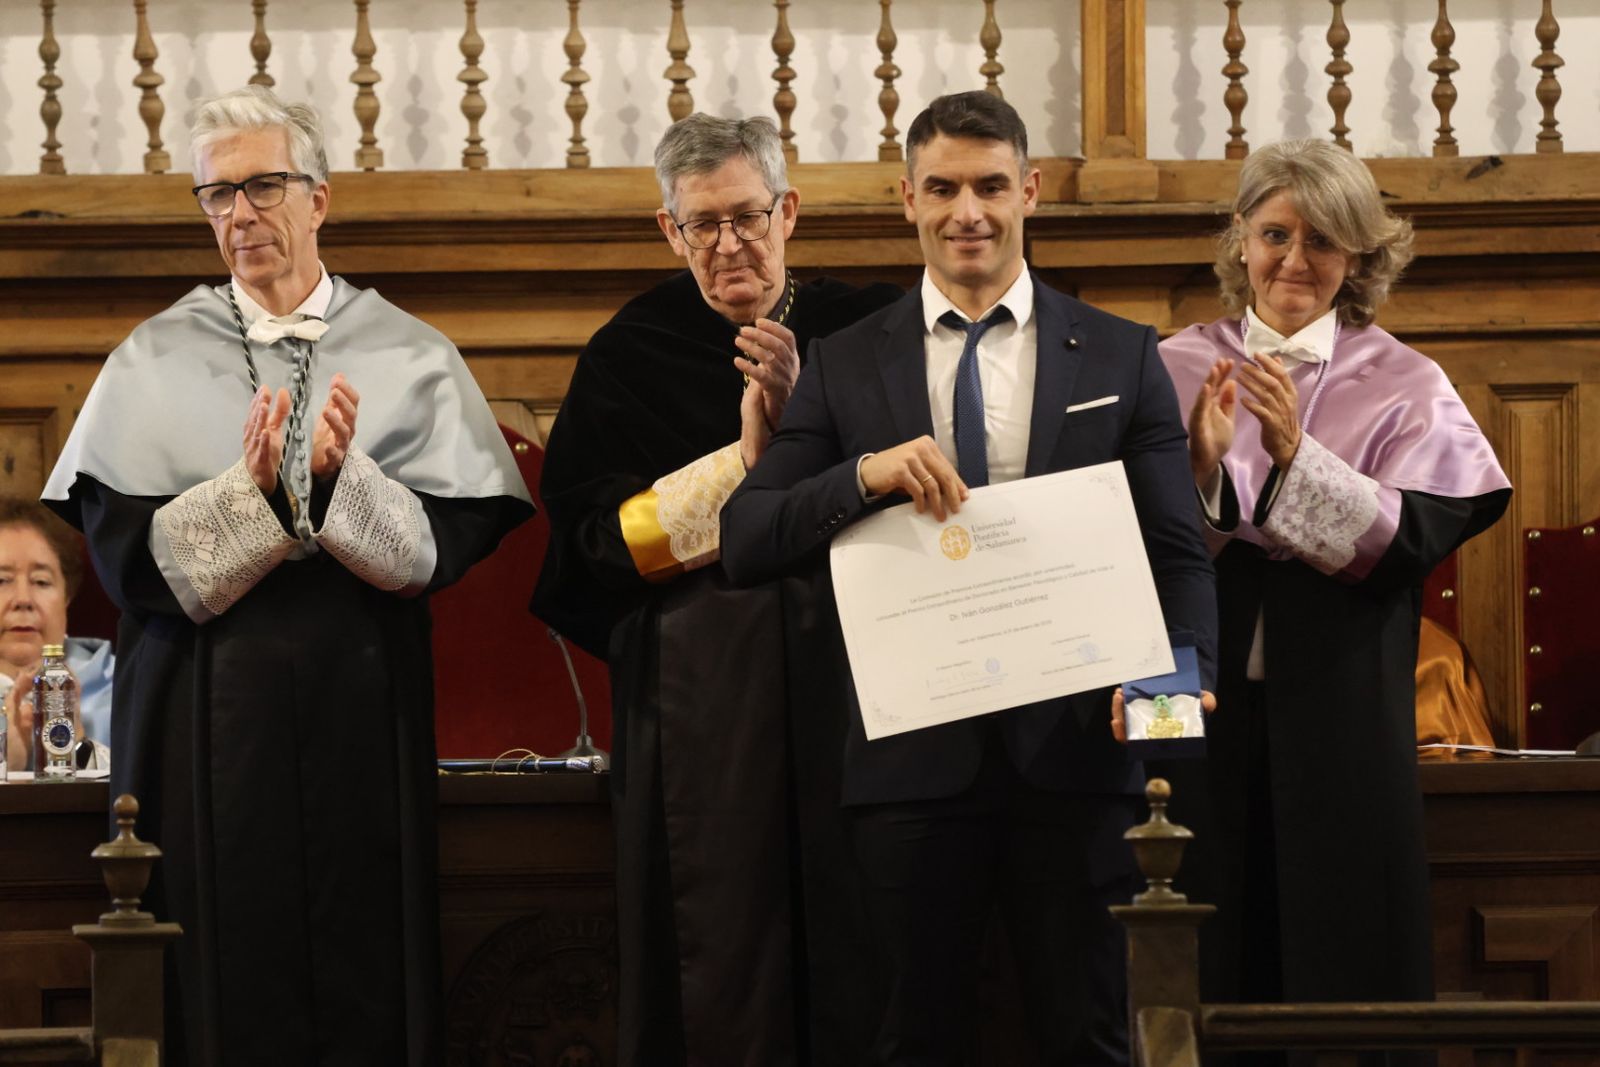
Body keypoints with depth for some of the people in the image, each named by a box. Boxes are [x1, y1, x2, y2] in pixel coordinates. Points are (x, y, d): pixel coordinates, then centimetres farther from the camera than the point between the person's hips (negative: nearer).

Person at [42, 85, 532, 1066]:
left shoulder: (407, 354, 7)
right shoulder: (157, 359, 6)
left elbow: (449, 541, -2)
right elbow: (124, 553, -3)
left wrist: (339, 483, -17)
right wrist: (251, 494, -17)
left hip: (359, 715, 0)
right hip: (206, 718, 0)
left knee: (360, 985, 0)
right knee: (224, 981, -1)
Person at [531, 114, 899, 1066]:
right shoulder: (632, 356, 5)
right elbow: (587, 531, -2)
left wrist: (802, 418, -16)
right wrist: (742, 459, -9)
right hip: (698, 692, -1)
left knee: (853, 943, 0)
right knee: (720, 958, -2)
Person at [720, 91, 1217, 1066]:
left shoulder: (1122, 357, 6)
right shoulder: (844, 366, 7)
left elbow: (1179, 551, 3)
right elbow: (745, 544, 0)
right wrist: (864, 476, -17)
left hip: (1074, 750, 0)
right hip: (911, 757, 1)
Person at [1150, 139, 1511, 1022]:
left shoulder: (1403, 387, 2)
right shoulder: (1176, 370, 5)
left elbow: (1407, 544, -11)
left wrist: (1294, 455, -21)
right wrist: (1201, 467, -19)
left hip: (1338, 723, -1)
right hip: (1202, 712, 1)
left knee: (1343, 968, 1)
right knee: (1205, 972, 3)